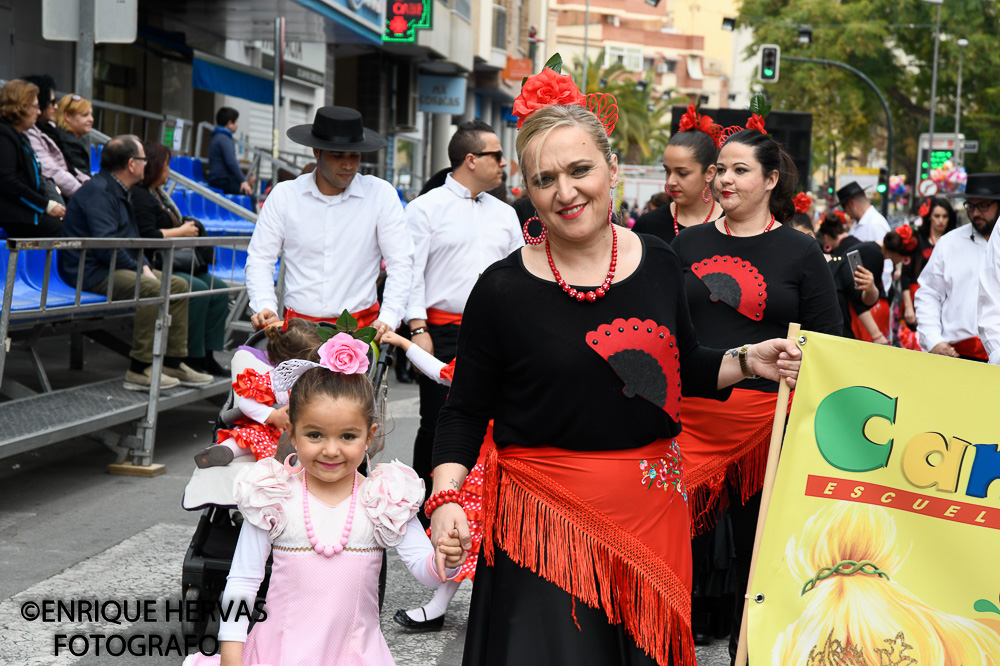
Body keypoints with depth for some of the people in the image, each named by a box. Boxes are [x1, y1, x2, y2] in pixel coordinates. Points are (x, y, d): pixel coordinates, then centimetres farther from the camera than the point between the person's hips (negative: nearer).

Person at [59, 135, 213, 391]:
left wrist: (145, 266, 6)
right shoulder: (98, 192, -15)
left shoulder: (118, 192, 19)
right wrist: (139, 269, -16)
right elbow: (106, 245, -24)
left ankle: (174, 363, 5)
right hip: (91, 271, -11)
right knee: (153, 288, -30)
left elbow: (132, 239, 24)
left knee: (179, 285, 4)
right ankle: (139, 370, -25)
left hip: (114, 267, 11)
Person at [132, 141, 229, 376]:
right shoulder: (139, 196, -10)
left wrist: (189, 227, 5)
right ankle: (192, 357, -19)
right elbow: (148, 235, -21)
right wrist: (181, 232, -8)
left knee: (219, 289, -3)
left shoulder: (159, 194, 22)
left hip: (178, 263, 10)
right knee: (198, 290, -26)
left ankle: (207, 354, -4)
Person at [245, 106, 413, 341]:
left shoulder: (381, 194, 2)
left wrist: (388, 318, -12)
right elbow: (260, 259, 7)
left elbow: (400, 262, 0)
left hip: (361, 324, 0)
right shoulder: (284, 195, 4)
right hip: (297, 323, 1)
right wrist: (265, 307, -10)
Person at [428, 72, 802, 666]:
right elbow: (466, 411, -2)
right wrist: (447, 498, -15)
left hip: (652, 506, 4)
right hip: (548, 517, -4)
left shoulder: (658, 263, 4)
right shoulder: (504, 289, -8)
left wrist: (747, 361, 1)